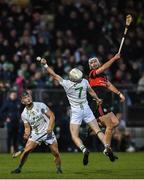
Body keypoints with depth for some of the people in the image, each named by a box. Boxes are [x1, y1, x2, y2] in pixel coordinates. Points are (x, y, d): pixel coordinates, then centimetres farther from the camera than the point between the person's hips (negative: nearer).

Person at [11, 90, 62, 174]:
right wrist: (27, 134, -17)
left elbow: (52, 116, -6)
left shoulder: (40, 106, -8)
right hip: (35, 134, 2)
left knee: (56, 153, -8)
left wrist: (50, 127, -20)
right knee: (26, 150, -15)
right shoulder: (24, 114, -1)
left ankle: (58, 168, 16)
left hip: (48, 132, -2)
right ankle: (19, 168, 2)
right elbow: (27, 127, 5)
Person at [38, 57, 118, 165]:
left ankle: (84, 149, -24)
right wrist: (97, 99, 31)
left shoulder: (66, 84, -18)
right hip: (86, 109, 3)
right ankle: (107, 147, -11)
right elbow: (91, 92, 13)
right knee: (98, 130, 7)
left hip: (76, 112, -3)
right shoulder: (84, 82, -6)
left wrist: (45, 65, 1)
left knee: (75, 136, 2)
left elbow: (54, 75, -7)